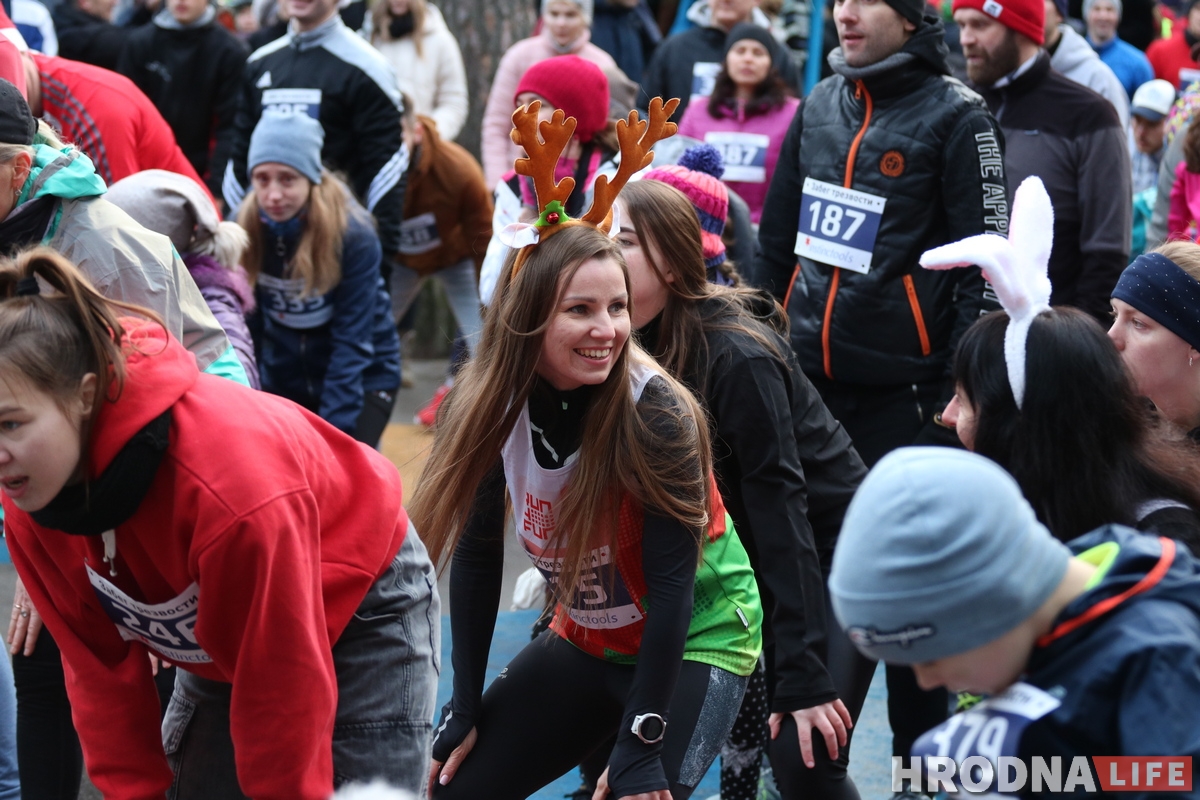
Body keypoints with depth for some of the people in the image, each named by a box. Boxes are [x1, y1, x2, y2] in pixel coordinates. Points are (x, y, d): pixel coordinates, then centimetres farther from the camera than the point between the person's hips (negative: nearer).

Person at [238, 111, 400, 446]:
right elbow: (244, 324, -4)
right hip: (282, 380, 4)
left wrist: (334, 429, -25)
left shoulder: (354, 234, -22)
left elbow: (352, 341, -21)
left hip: (363, 379, -3)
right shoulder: (245, 228, -12)